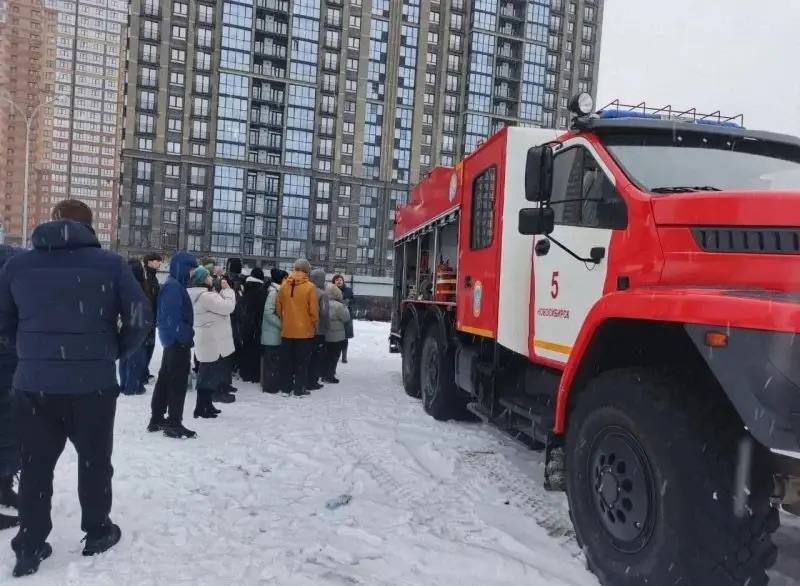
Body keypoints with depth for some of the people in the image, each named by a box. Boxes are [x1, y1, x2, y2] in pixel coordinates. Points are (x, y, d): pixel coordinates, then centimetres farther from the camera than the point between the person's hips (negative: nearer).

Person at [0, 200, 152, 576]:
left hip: (33, 383, 2)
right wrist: (117, 352, 9)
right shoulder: (110, 263, -5)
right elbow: (140, 318, -7)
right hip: (94, 383, -2)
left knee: (35, 465, 15)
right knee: (94, 460, 15)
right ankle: (98, 533, 29)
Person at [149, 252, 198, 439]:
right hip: (178, 341, -10)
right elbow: (173, 318, -23)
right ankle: (174, 423, 2)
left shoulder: (175, 285, 14)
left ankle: (156, 419, 24)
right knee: (178, 382, -4)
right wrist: (185, 336, -19)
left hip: (172, 341, 10)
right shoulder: (174, 287, -17)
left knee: (165, 379, 15)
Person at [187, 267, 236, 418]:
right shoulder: (205, 296, -21)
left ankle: (206, 405, 27)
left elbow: (220, 305, 19)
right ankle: (202, 408, 4)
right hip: (212, 342, -11)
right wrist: (227, 290, -11)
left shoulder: (203, 295, 13)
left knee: (209, 375, 18)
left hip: (209, 341, 11)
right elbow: (228, 307, -24)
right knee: (210, 376, -3)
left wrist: (223, 291, 8)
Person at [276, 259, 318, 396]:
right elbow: (314, 310, -10)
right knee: (302, 362, 6)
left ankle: (287, 387, 20)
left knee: (288, 361, 14)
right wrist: (314, 326, 5)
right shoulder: (310, 287, -11)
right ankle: (299, 389, 9)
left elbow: (278, 308, 5)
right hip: (305, 331, -3)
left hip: (287, 331, 4)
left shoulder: (284, 285, 0)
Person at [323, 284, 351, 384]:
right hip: (336, 336, -7)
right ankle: (328, 376, 8)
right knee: (333, 356, 5)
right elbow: (346, 318, -11)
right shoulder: (338, 305, -22)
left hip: (326, 335, 7)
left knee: (327, 355, 19)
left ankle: (325, 374, 27)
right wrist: (344, 305, -3)